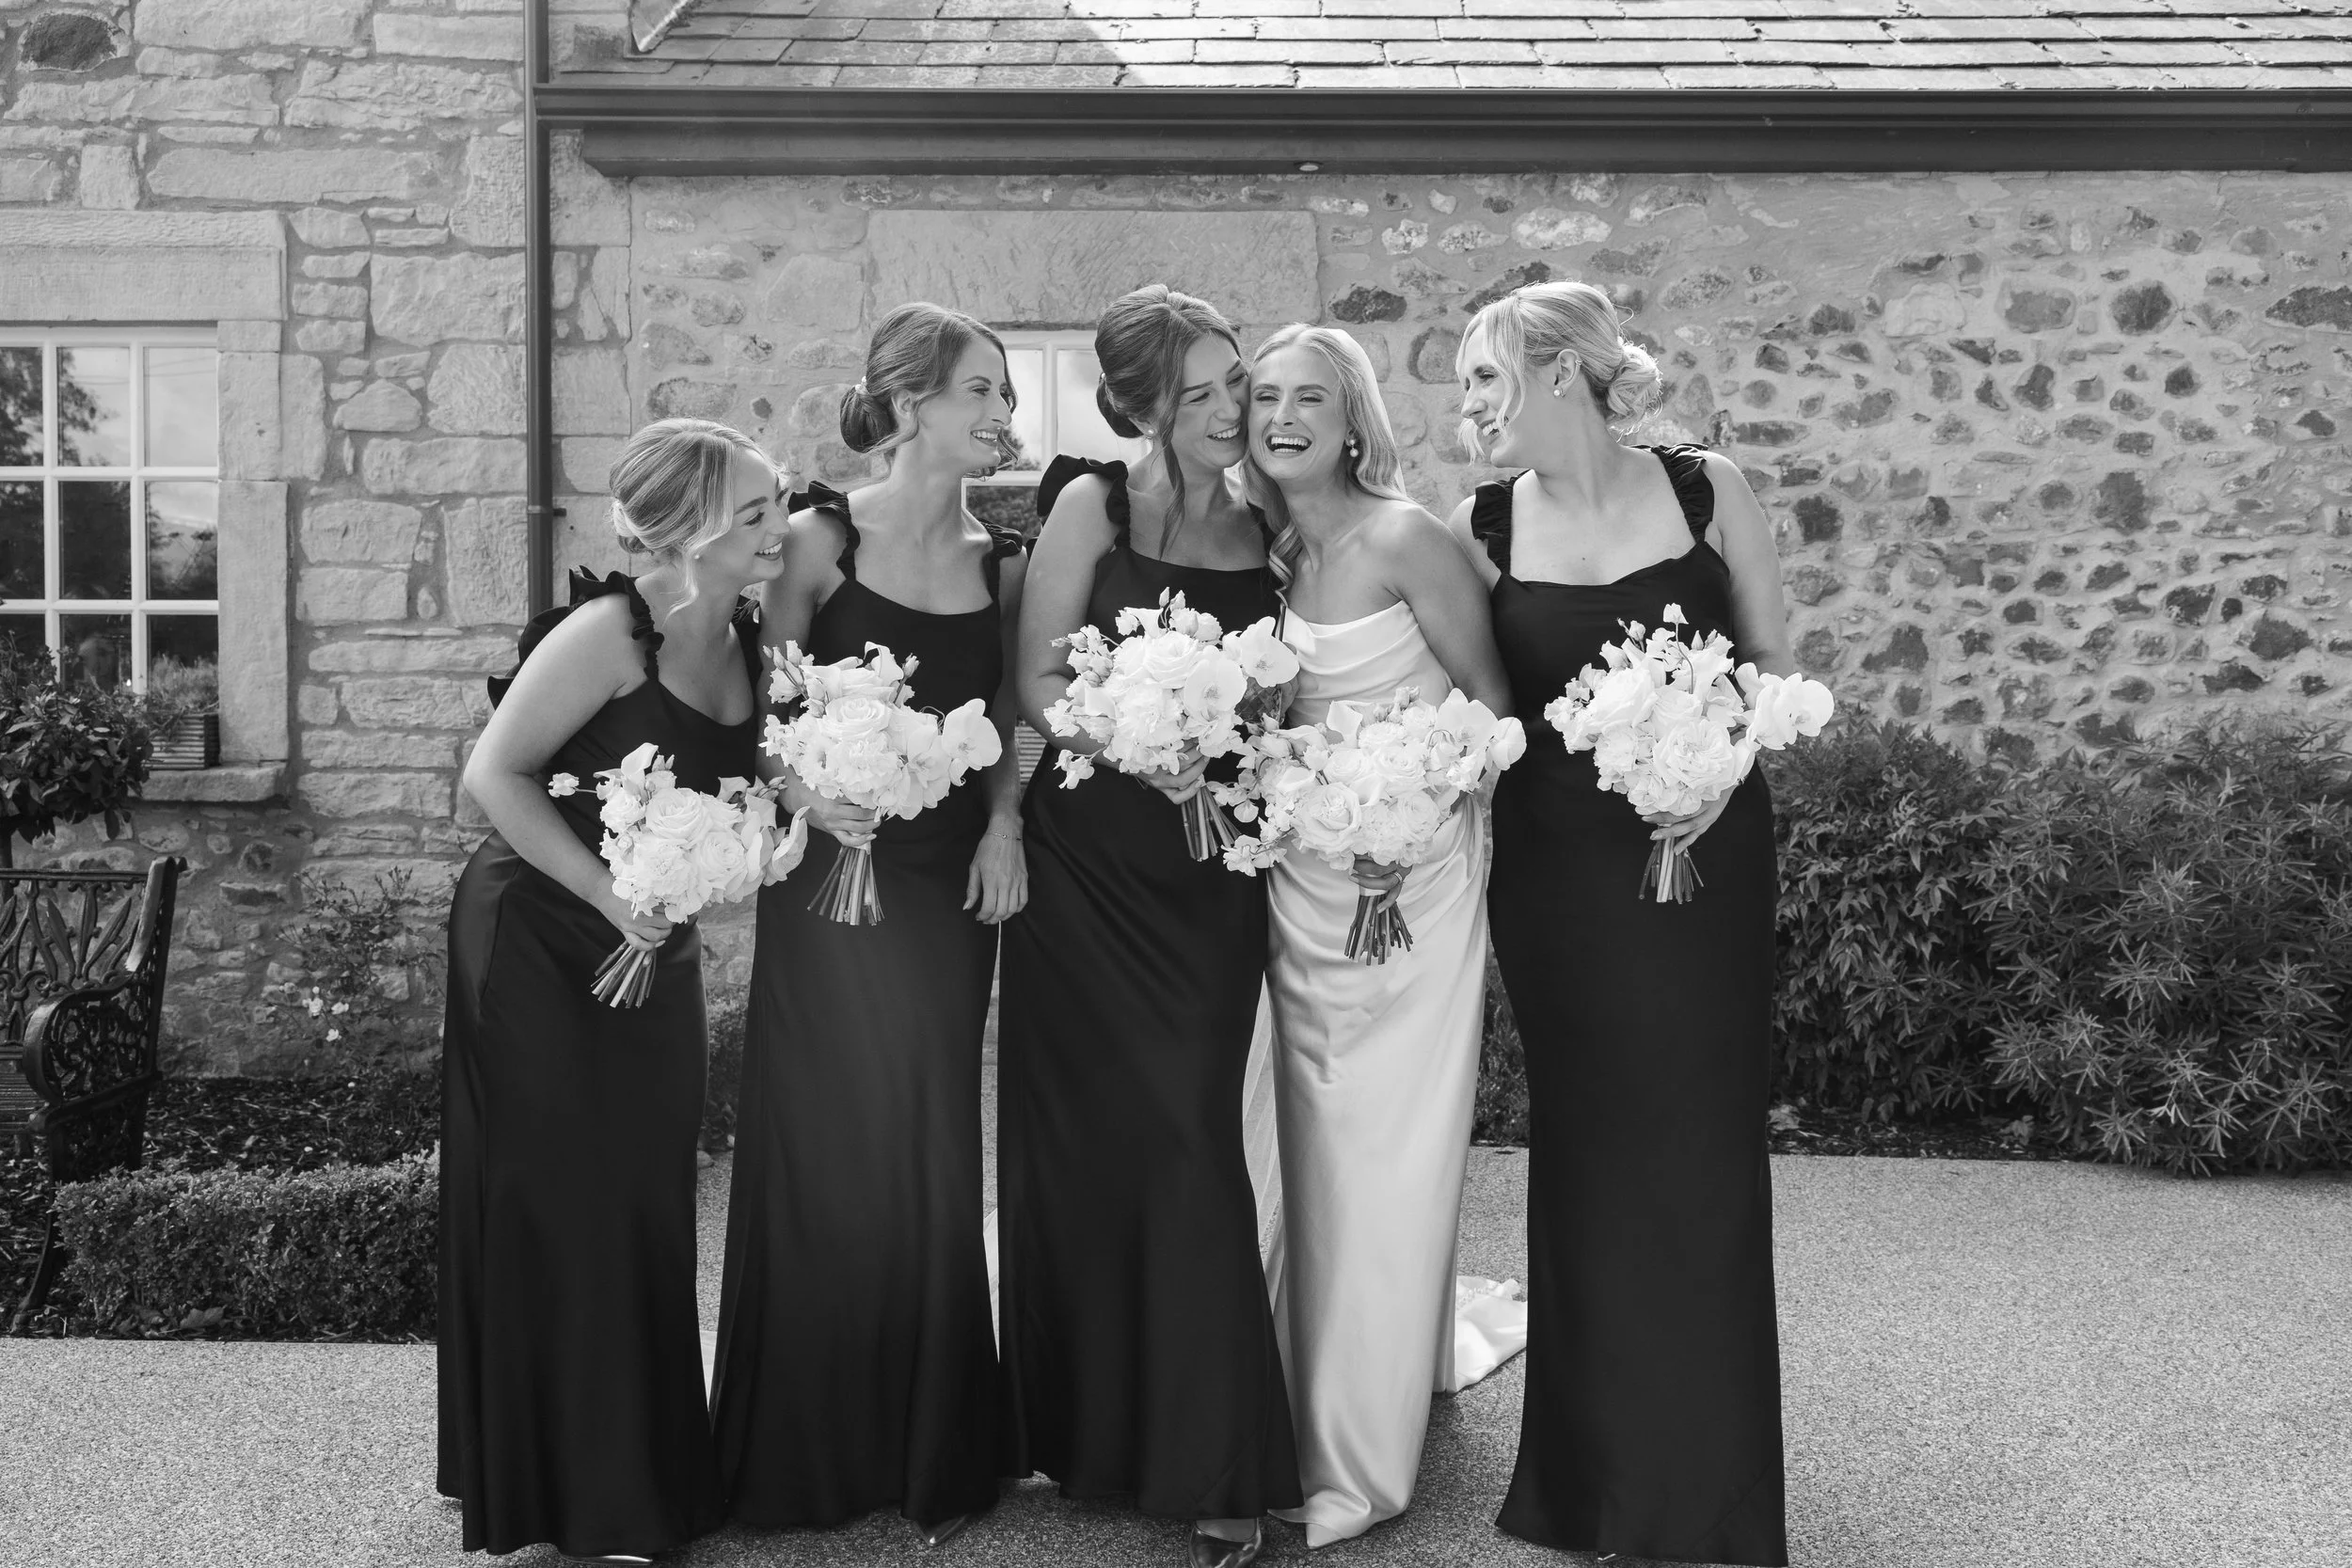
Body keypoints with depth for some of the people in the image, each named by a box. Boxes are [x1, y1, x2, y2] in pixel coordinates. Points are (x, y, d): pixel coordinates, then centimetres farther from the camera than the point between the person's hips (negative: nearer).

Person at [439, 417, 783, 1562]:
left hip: (656, 953, 7)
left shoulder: (744, 645, 3)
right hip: (537, 947, -7)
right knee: (555, 1213, 1)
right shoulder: (609, 630, -18)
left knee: (649, 1208, 10)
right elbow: (493, 775, -18)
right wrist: (612, 896, -21)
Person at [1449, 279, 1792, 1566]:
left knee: (1703, 1150, 3)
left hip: (1704, 852, -1)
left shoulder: (1707, 490, -4)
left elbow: (1774, 664, 2)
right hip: (1555, 866, 1)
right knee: (1583, 1149, 8)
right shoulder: (1483, 526, -2)